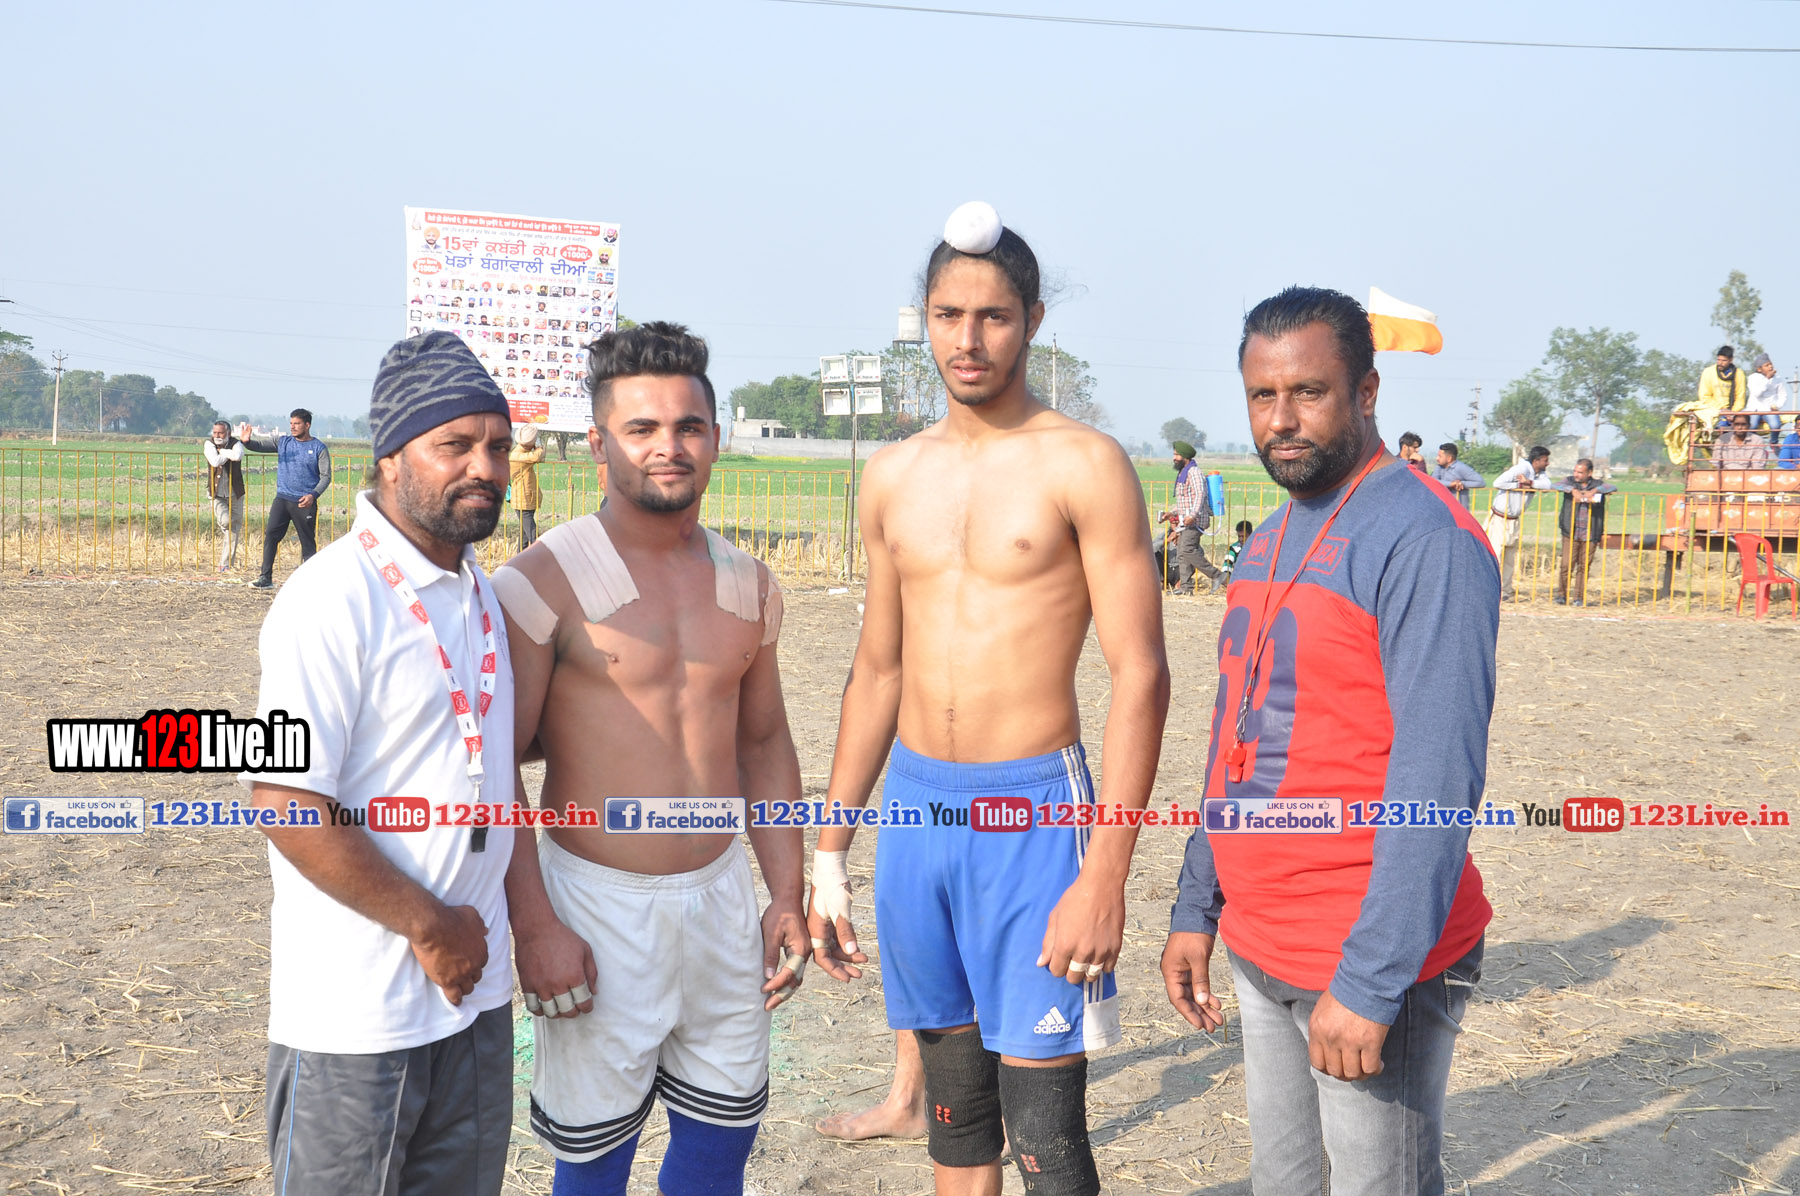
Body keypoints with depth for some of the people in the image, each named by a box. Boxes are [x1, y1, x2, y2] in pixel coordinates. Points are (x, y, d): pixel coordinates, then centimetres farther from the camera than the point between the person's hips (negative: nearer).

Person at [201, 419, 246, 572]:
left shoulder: (236, 443, -4)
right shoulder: (209, 444, -4)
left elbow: (238, 456, -29)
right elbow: (215, 462, -23)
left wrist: (222, 451, -16)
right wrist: (229, 455, -13)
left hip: (235, 494, 1)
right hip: (217, 494, -1)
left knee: (234, 529, 1)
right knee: (225, 521, -23)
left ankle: (226, 564, 8)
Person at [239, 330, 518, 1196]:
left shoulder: (478, 591, 9)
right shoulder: (332, 601, -17)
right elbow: (287, 807, -22)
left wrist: (480, 929, 13)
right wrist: (432, 927, -15)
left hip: (475, 990, 8)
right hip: (356, 1016, -8)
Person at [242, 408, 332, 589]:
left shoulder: (319, 448, -1)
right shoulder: (283, 442, 10)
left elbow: (326, 476, -3)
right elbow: (261, 446, 1)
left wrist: (314, 495, -18)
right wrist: (247, 442, -22)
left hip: (305, 502, -3)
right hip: (282, 499, 3)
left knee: (307, 541, 2)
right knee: (270, 534, -8)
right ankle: (265, 577, -5)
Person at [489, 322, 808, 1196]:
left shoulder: (748, 584, 6)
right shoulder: (545, 581, -12)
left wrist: (787, 895, 11)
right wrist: (532, 926, -16)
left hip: (722, 893, 5)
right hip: (598, 904, -5)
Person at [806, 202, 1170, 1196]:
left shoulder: (1084, 465, -7)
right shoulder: (893, 475, 10)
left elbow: (1141, 675, -11)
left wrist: (1106, 875, -18)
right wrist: (828, 852, 14)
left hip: (1032, 809, -5)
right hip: (916, 803, 5)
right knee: (953, 1110, 15)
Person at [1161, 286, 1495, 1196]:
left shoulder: (1425, 540, -15)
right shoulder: (1271, 542, 12)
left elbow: (1438, 783, -21)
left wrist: (1371, 981, -24)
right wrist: (1195, 910, 14)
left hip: (1373, 961, -8)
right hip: (1260, 951, 8)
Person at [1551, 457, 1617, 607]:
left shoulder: (1598, 485, 6)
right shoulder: (1570, 481, 7)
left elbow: (1613, 488, -10)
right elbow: (1555, 486, -10)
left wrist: (1594, 490, -22)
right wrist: (1573, 490, -23)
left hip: (1590, 535, 0)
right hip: (1570, 533, 0)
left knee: (1584, 566, 2)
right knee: (1566, 565, -6)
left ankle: (1579, 597, 10)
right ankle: (1561, 594, 6)